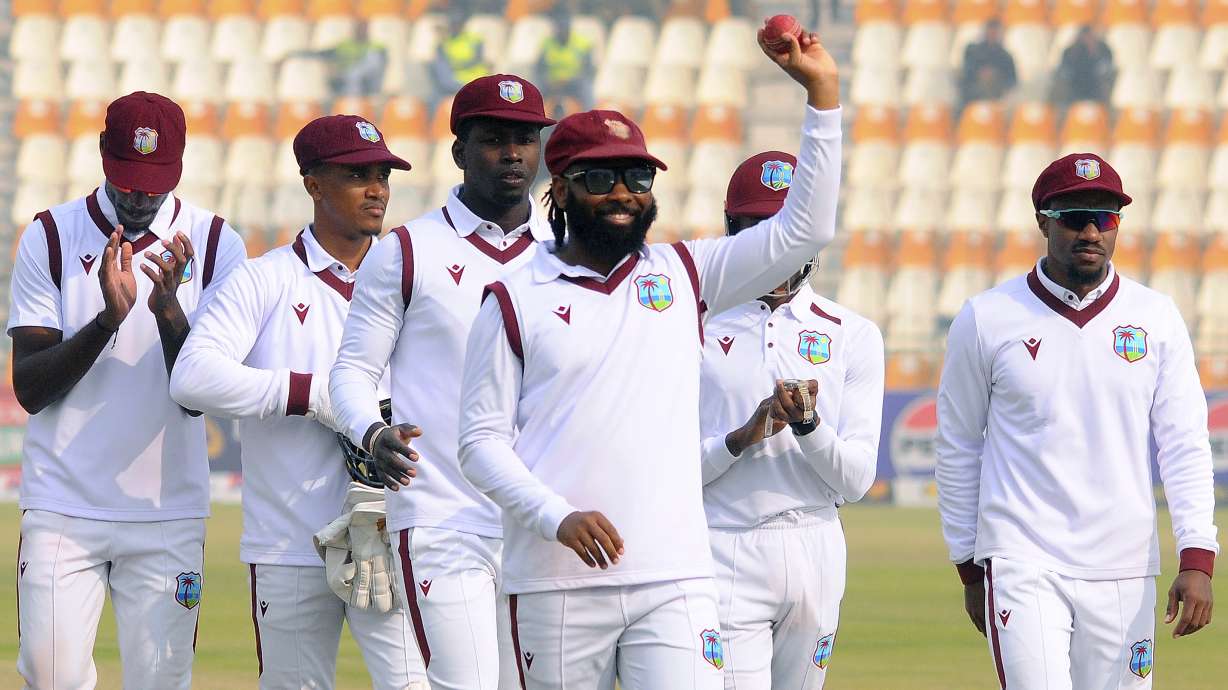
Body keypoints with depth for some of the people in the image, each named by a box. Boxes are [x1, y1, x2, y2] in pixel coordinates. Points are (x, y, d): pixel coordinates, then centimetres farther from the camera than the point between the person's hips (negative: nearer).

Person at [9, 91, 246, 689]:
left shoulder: (214, 245, 1)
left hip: (168, 514, 0)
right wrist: (107, 319, -20)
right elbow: (29, 388, -5)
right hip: (62, 509, 0)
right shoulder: (50, 237, 1)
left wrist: (169, 310, -22)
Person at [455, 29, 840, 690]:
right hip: (557, 583, -1)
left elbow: (804, 229, 8)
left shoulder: (683, 275, 14)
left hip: (675, 579, 1)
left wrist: (822, 94, 1)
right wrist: (556, 517, -13)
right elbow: (482, 439, 3)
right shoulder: (514, 301, 7)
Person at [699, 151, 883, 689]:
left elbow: (856, 481, 1)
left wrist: (808, 425, -17)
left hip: (815, 557, 3)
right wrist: (743, 437, -18)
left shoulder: (853, 336, 8)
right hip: (722, 557, -3)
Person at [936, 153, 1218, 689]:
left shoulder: (1156, 318, 6)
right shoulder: (987, 319, 1)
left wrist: (1197, 557, -10)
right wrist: (970, 569, 9)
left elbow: (1185, 444, 2)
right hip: (1023, 565, -2)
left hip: (1124, 575, 2)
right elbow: (958, 449, 8)